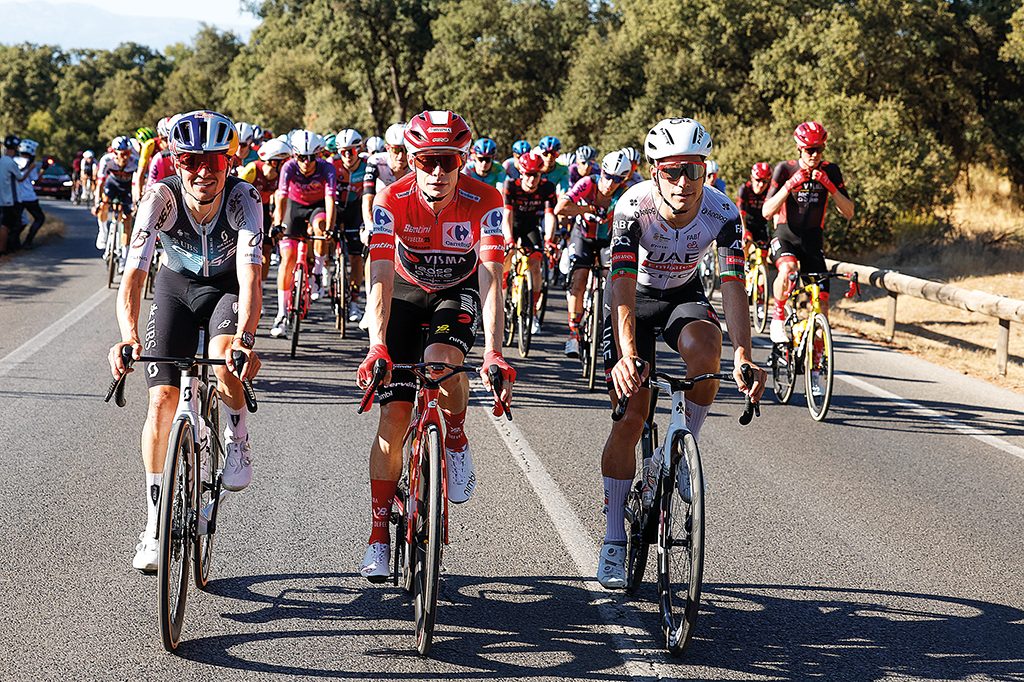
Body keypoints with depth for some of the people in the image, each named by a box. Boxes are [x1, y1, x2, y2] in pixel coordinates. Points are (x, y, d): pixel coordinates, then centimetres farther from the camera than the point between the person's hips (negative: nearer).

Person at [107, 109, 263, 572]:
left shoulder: (243, 198, -30)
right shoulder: (161, 198, -28)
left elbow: (250, 276, -41)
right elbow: (134, 273, -37)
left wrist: (245, 338, -58)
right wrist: (129, 337, -54)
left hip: (227, 286, -1)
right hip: (177, 286, 2)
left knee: (223, 356, -34)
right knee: (162, 399, -8)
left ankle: (238, 440, -2)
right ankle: (155, 526, 2)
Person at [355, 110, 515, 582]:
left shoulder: (484, 202, -26)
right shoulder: (393, 201, -25)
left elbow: (490, 280, -33)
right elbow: (381, 278, -33)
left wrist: (493, 353, -45)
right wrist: (377, 347, -47)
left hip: (459, 293, -1)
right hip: (407, 293, 1)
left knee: (440, 360, -35)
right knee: (393, 417, -7)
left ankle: (457, 441, -4)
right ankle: (379, 535, 3)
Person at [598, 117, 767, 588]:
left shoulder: (721, 213, -25)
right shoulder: (633, 207, -30)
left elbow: (733, 285, -31)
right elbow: (623, 287, -37)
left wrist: (743, 356, -45)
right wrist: (626, 355, -51)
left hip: (683, 296, 1)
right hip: (635, 298, -1)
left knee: (704, 348, -34)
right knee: (631, 414, -9)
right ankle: (614, 541, 3)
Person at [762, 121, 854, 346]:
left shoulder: (830, 171, -3)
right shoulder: (785, 169, -9)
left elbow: (848, 212, -8)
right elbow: (766, 212, -16)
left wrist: (829, 185, -22)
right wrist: (790, 185, -27)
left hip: (813, 239, 3)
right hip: (786, 236, -3)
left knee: (822, 303, -8)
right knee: (788, 269, -37)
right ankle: (778, 319, -15)